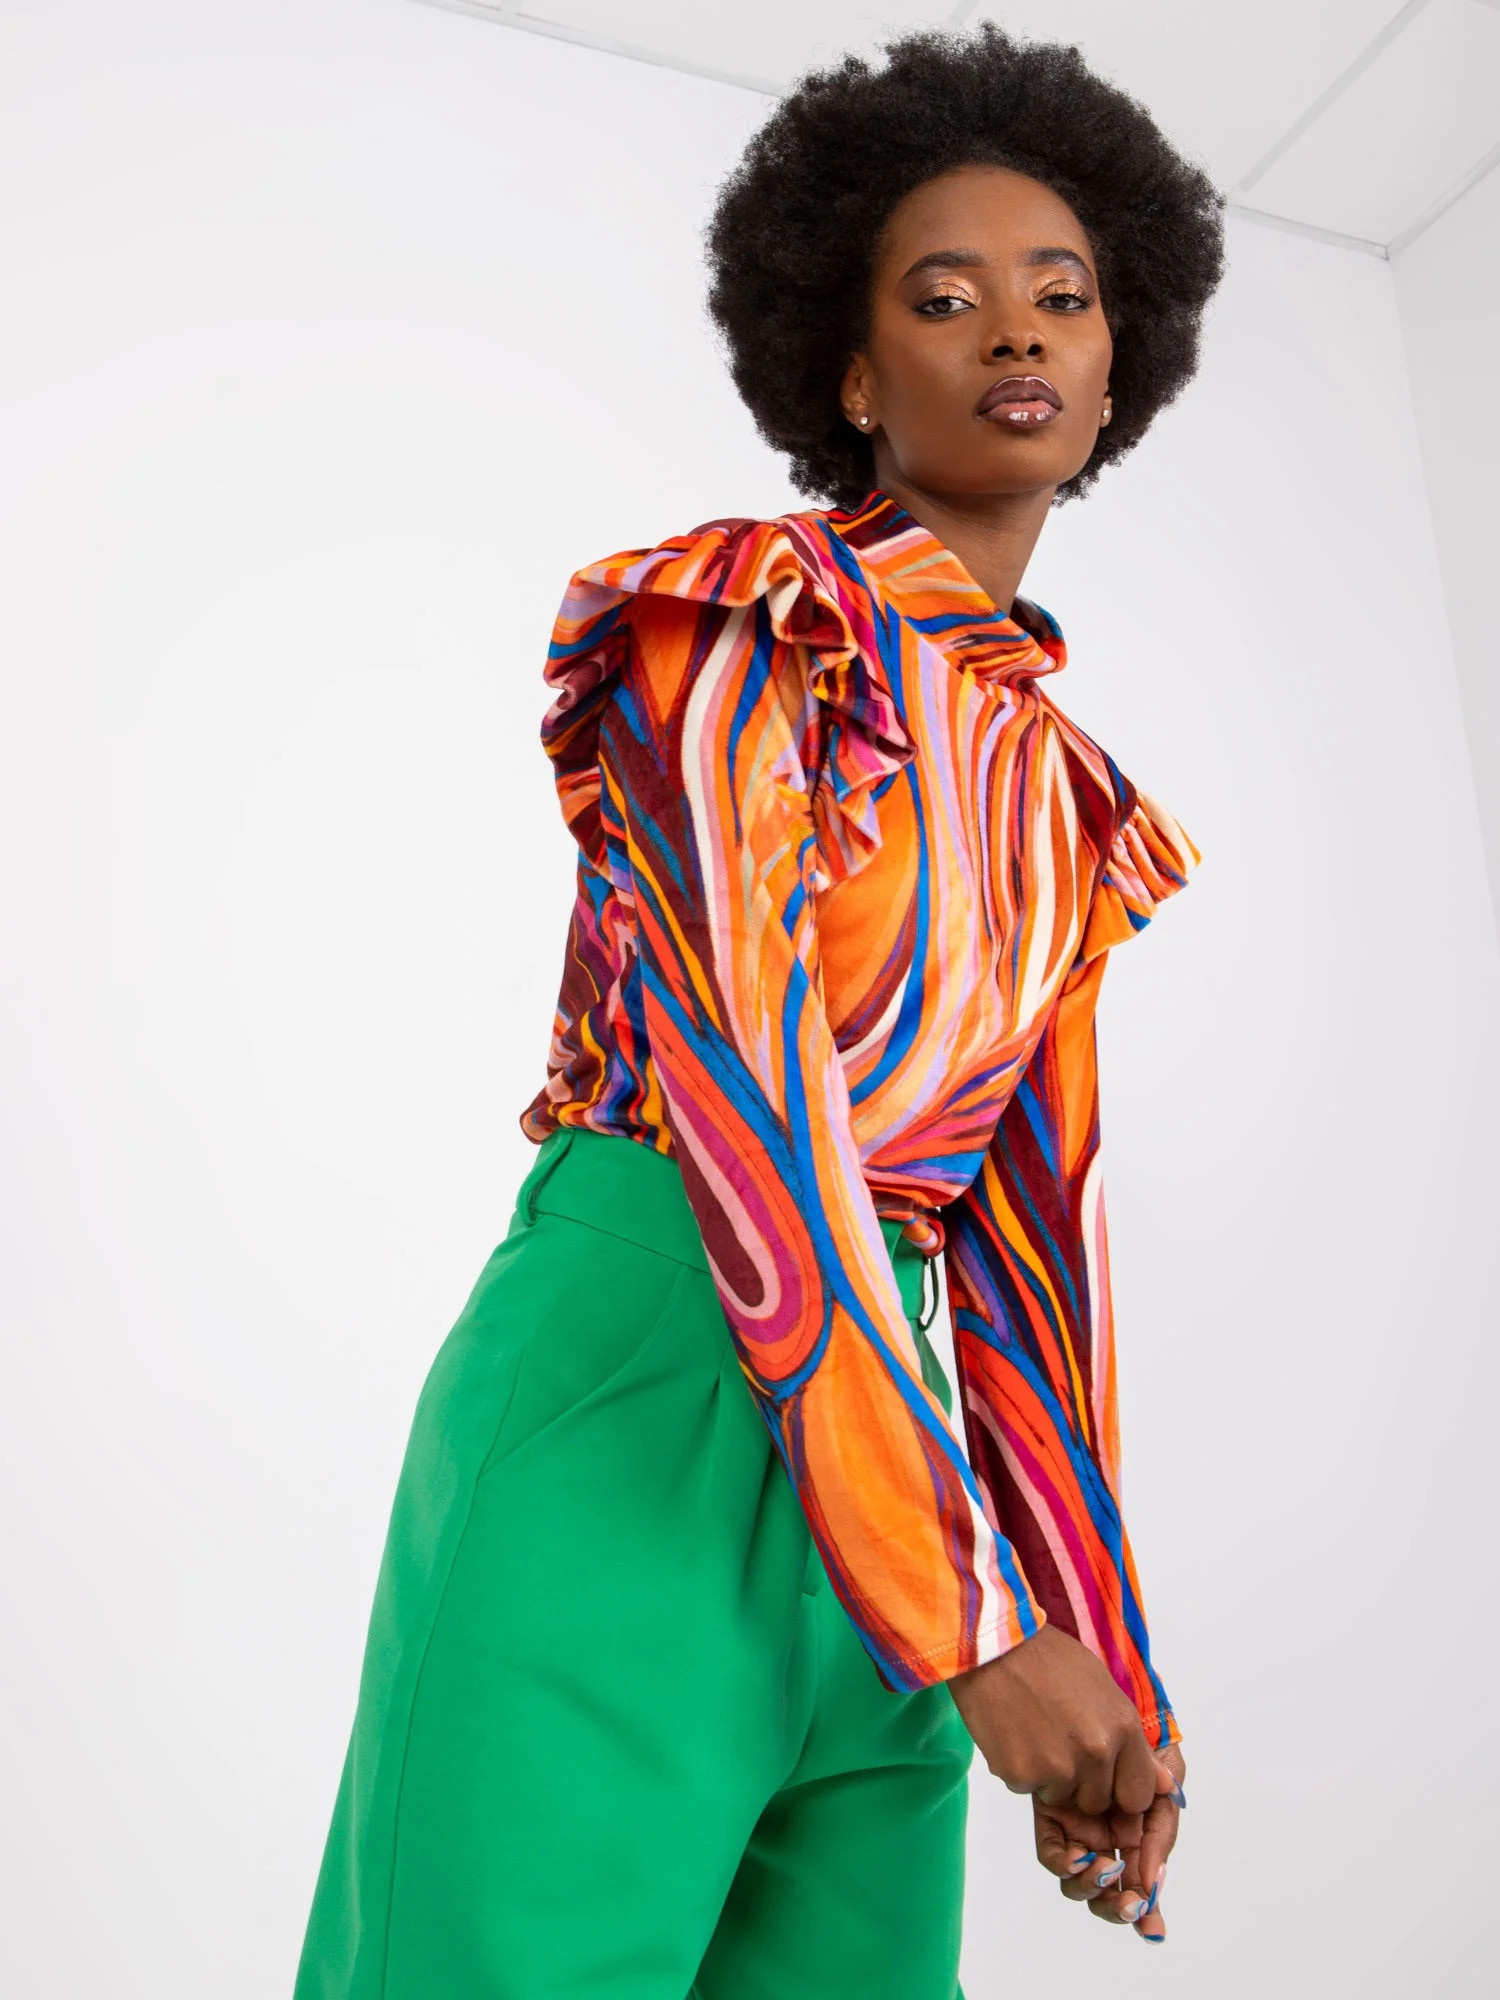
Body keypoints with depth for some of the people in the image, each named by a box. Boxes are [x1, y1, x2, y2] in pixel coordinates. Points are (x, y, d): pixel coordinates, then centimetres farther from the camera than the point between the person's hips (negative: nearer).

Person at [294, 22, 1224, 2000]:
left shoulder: (1059, 796, 14)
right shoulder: (752, 616, -6)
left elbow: (1031, 1224, 11)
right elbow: (747, 1099, -17)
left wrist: (1105, 1670, 8)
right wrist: (977, 1620, -17)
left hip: (877, 1431, 7)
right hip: (631, 1402, -6)